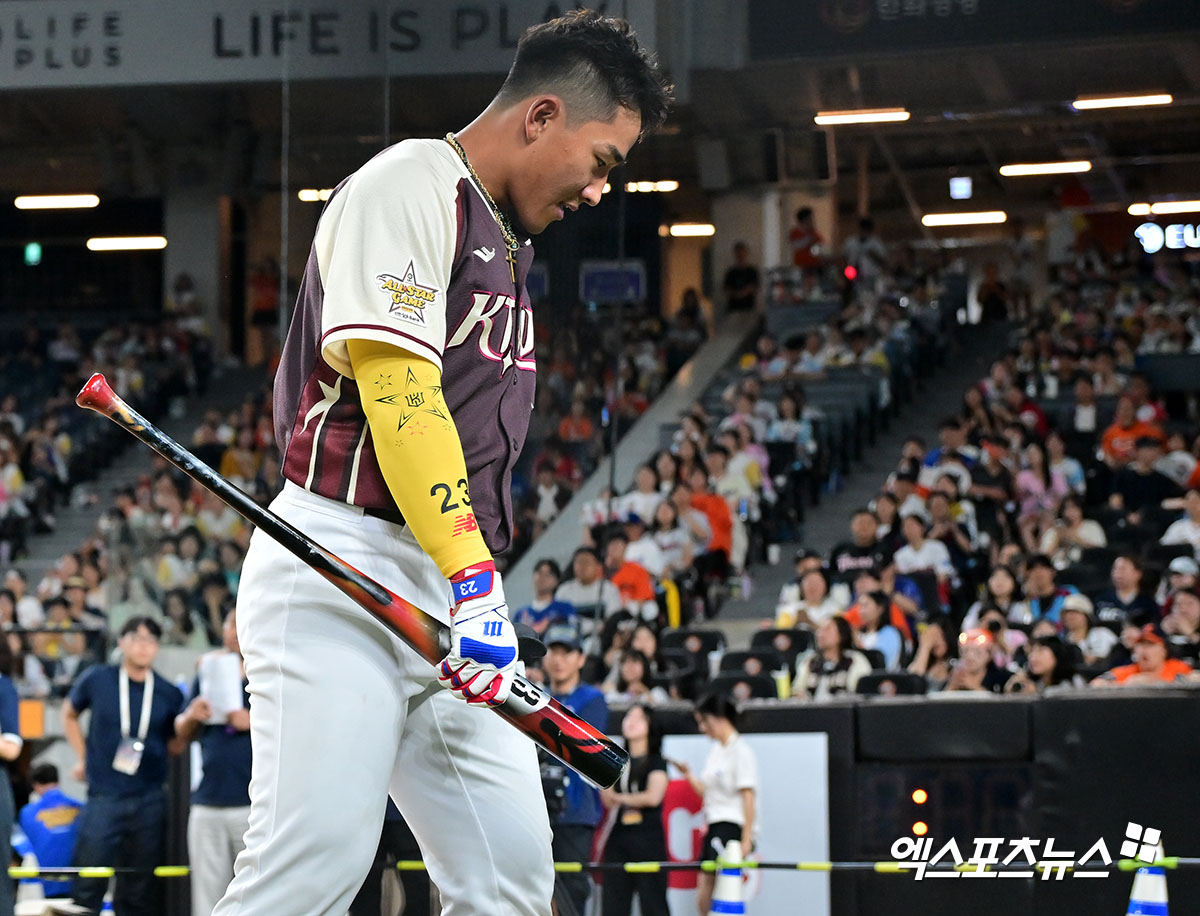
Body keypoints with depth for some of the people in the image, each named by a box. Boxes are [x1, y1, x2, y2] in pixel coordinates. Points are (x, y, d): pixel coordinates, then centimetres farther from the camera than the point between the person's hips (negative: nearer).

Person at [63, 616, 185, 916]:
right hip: (104, 797, -1)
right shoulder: (97, 680, 2)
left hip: (150, 799, 1)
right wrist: (83, 757, 13)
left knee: (143, 891, 6)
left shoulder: (169, 694, 3)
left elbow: (176, 745, 10)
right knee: (88, 886, -5)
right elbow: (69, 714, 20)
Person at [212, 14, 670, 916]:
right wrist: (473, 579, -24)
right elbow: (394, 385, -17)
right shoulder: (410, 183, -5)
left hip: (454, 599, 9)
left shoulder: (506, 242, 24)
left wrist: (485, 600, 20)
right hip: (343, 573, -9)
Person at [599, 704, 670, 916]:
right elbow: (607, 800, 9)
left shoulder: (656, 762, 2)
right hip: (619, 837, 5)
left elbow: (653, 797, -12)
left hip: (647, 837, -5)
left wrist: (622, 798, -1)